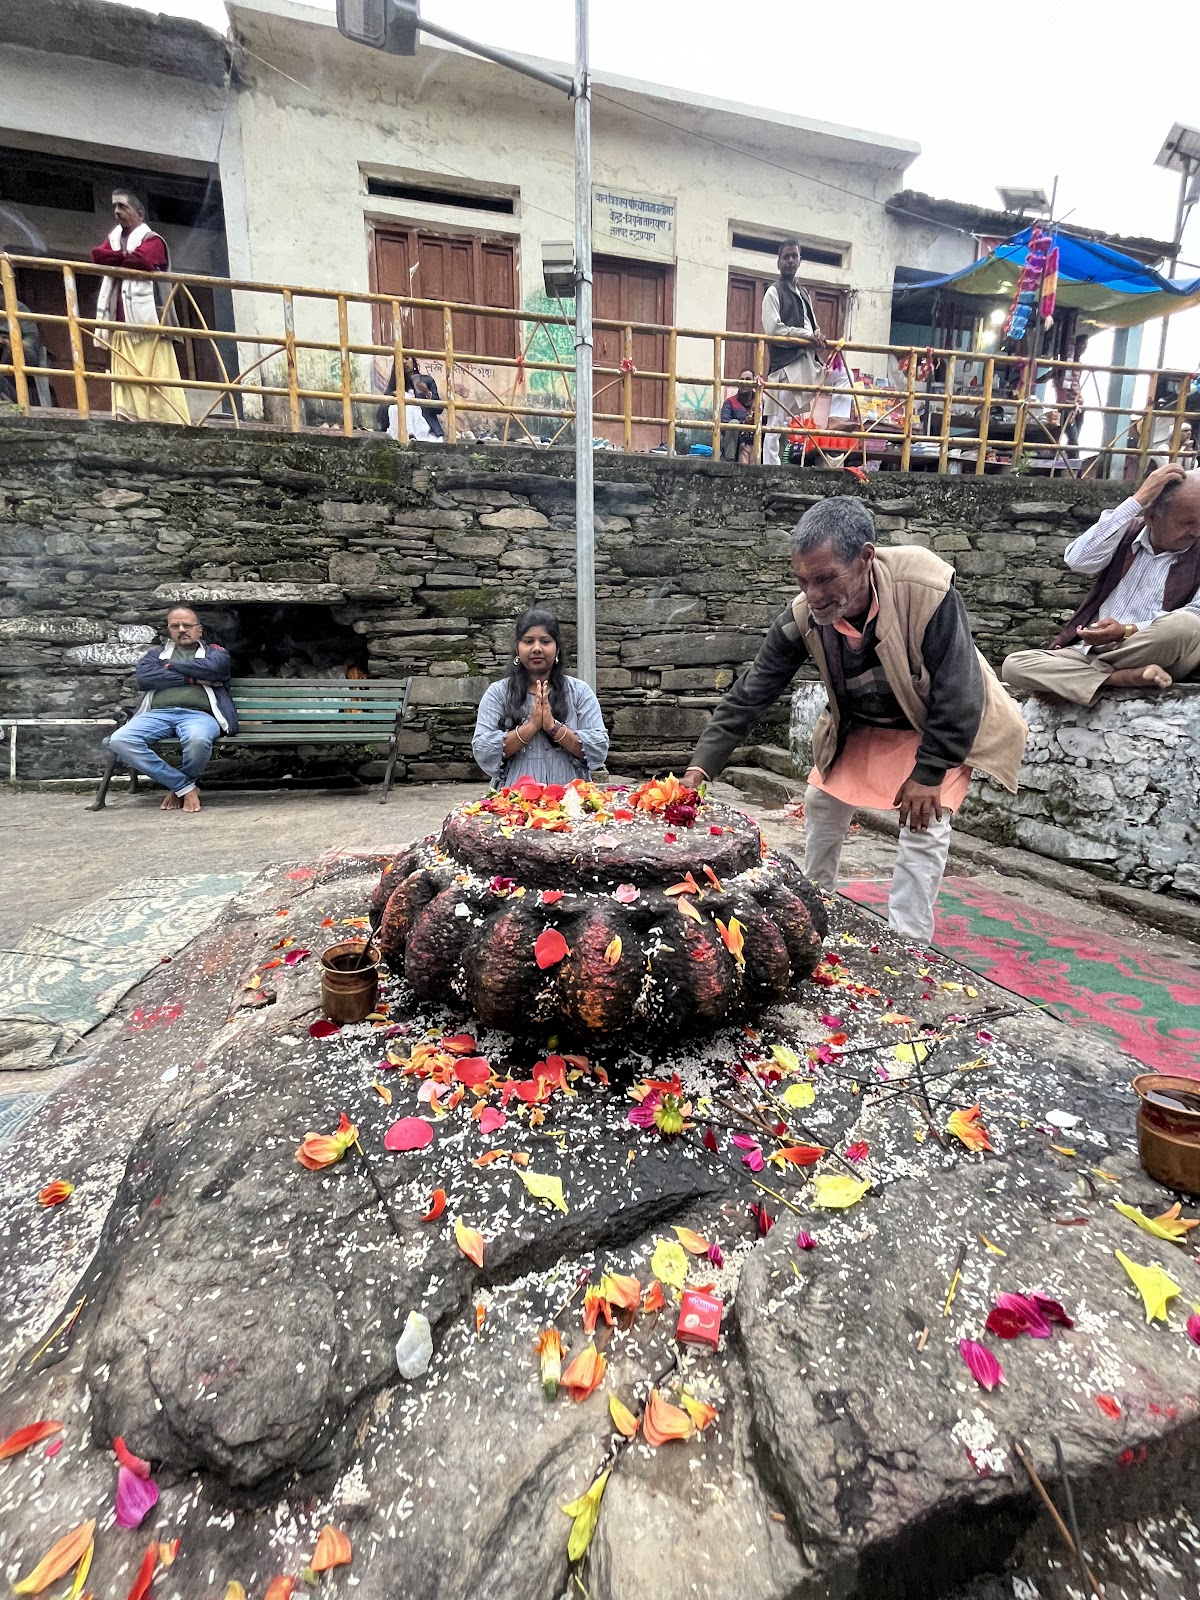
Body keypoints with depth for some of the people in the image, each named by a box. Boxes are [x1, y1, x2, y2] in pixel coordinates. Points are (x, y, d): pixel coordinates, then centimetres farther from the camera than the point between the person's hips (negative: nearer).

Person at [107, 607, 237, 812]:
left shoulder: (215, 652, 20)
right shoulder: (157, 652, 27)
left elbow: (212, 668, -6)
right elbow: (143, 677, 5)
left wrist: (171, 666, 4)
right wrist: (193, 679, -1)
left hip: (198, 714, -3)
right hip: (158, 714, 3)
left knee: (197, 739, -40)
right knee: (119, 741, -27)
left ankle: (178, 787, -7)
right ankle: (185, 786, -18)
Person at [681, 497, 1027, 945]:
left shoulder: (928, 593, -37)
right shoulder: (802, 618, -26)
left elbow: (958, 696, -29)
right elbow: (749, 695, -22)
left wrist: (929, 773, -25)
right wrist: (702, 766, -29)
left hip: (940, 727, -4)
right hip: (859, 724, 4)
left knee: (924, 826, -13)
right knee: (822, 801, 10)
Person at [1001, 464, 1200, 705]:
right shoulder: (1126, 533, 9)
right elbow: (1078, 560, -12)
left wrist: (1127, 631, -23)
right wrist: (1137, 500, -13)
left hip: (1154, 656, -2)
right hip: (1091, 648, 2)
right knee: (1014, 665, -23)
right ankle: (1127, 678, -30)